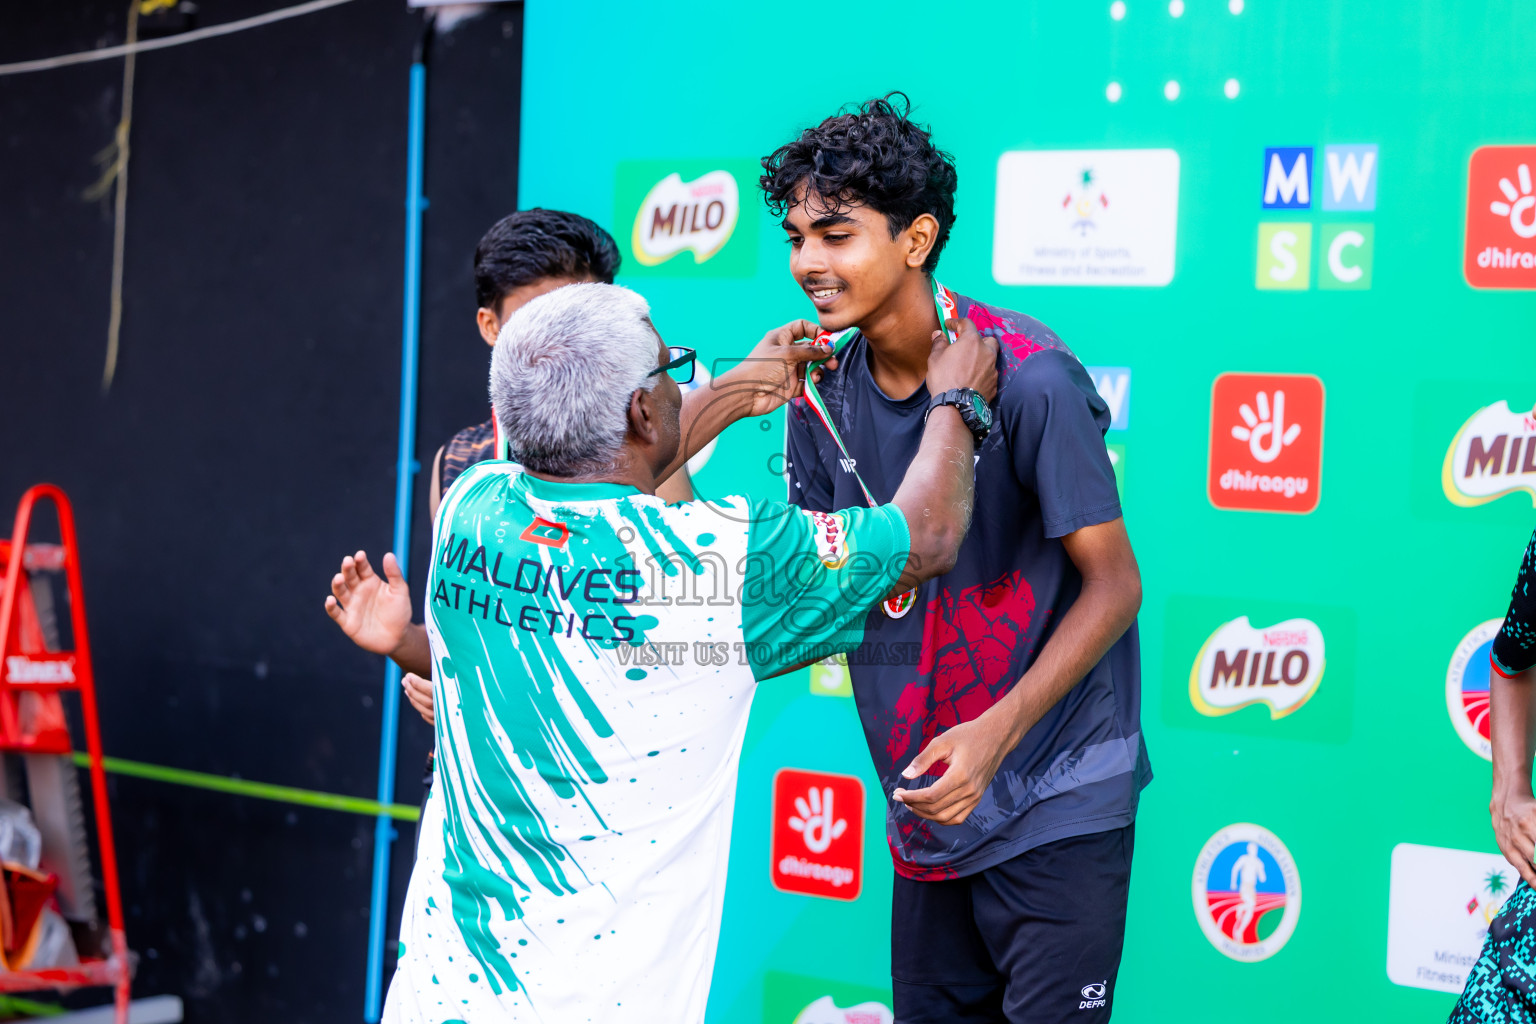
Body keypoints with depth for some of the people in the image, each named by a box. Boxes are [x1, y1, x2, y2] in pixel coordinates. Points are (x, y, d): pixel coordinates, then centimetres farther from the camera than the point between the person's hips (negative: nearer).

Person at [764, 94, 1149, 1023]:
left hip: (1054, 807, -6)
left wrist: (998, 732, -26)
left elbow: (1113, 584, -15)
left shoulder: (1027, 379, -16)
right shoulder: (823, 396, 3)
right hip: (926, 809, 6)